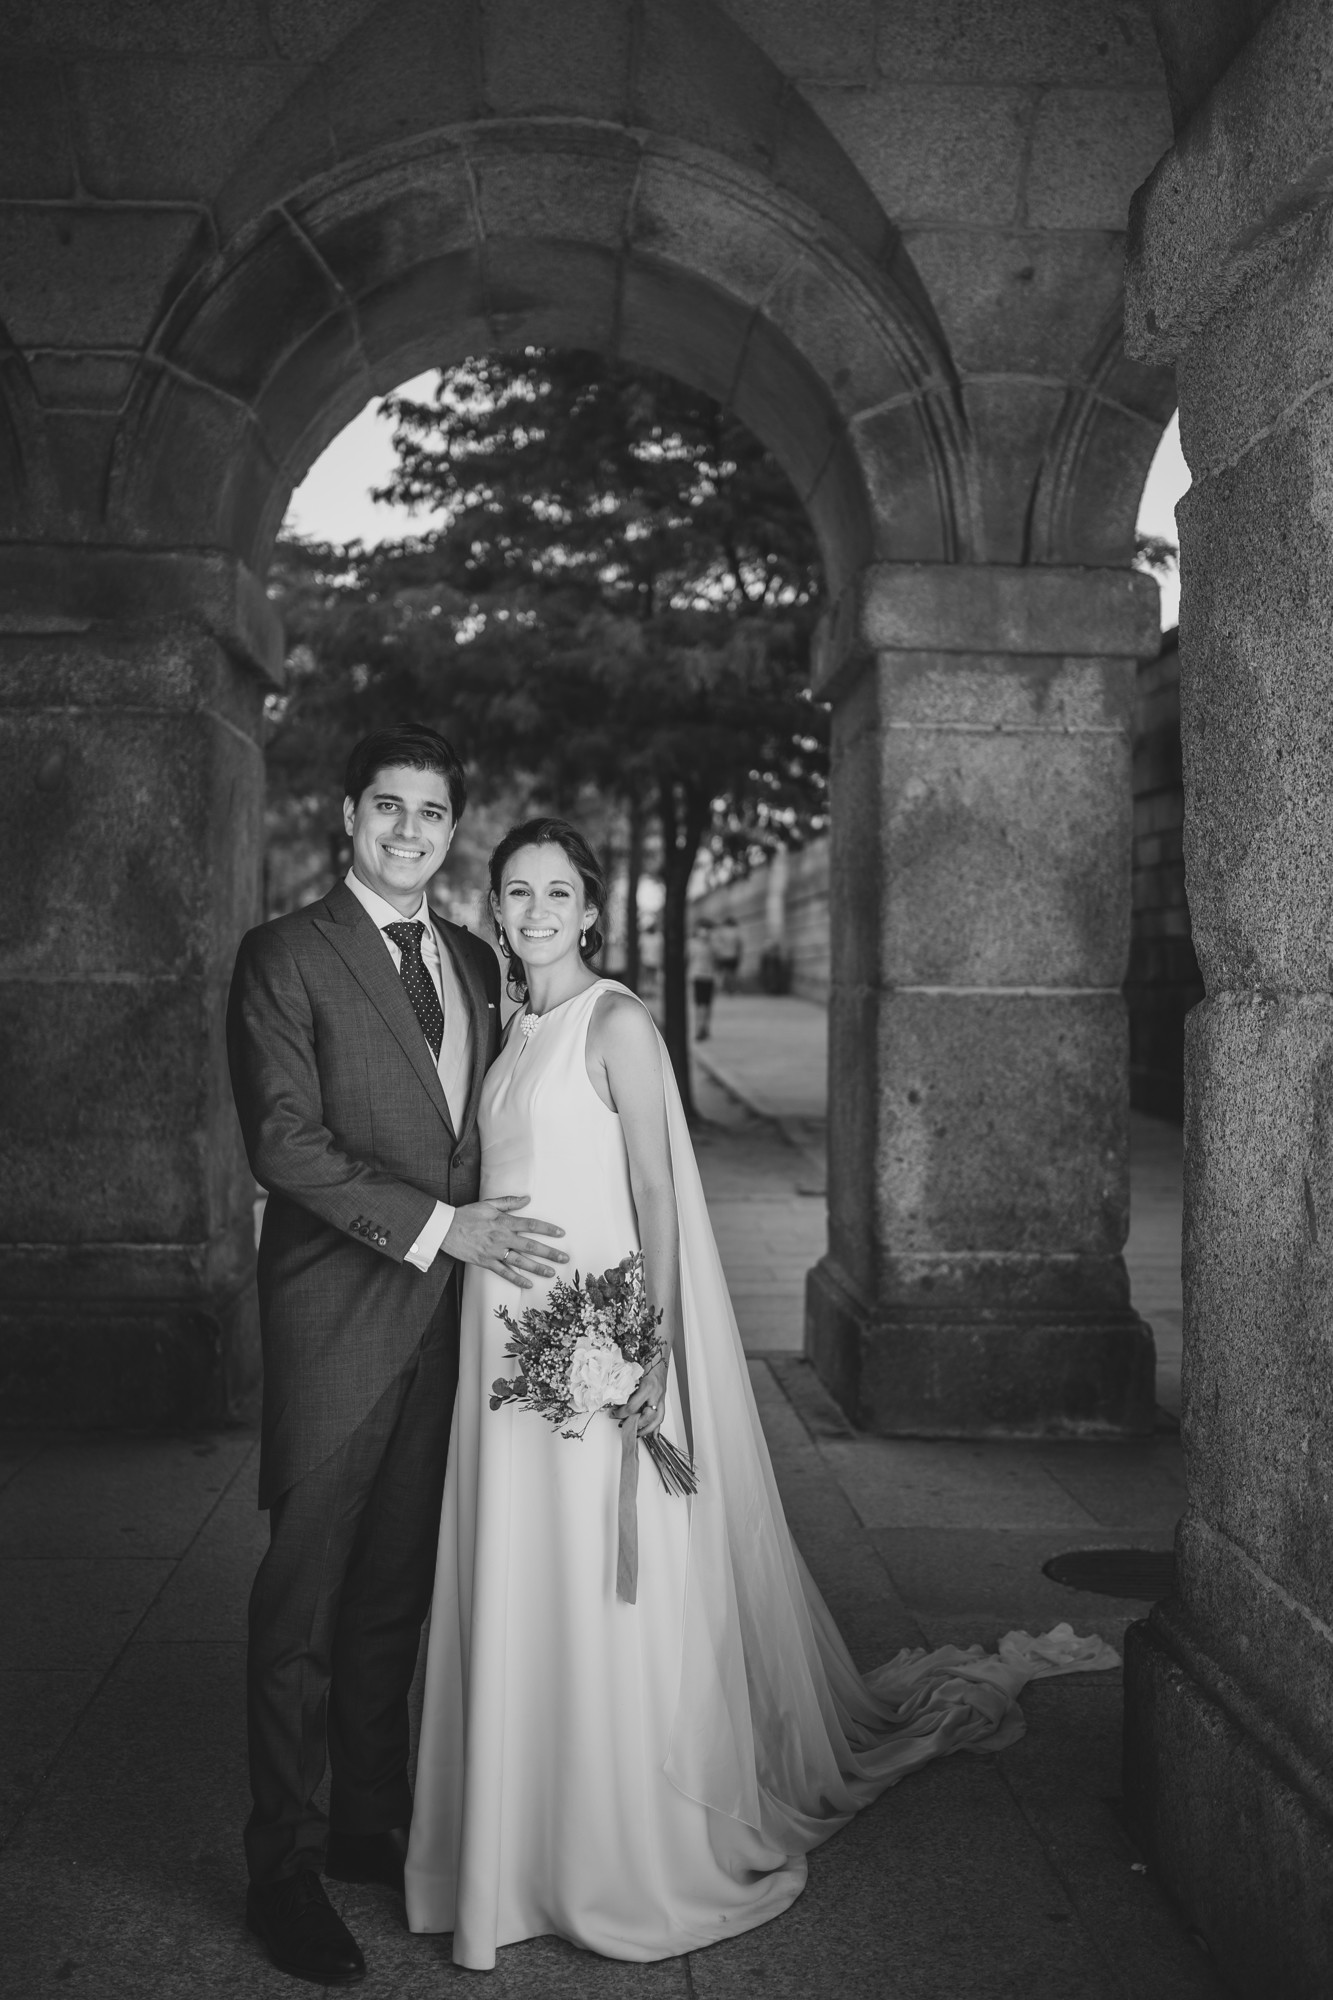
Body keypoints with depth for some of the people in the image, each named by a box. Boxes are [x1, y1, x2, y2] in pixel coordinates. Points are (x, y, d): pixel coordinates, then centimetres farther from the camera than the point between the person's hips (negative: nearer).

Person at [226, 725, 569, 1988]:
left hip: (444, 1310, 6)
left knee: (397, 1590, 15)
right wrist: (438, 1226, -17)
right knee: (303, 1597, 4)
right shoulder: (285, 955, -6)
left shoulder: (474, 964, 13)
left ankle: (372, 1823, 31)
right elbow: (283, 1142, -14)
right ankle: (284, 1868, 18)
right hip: (336, 1311, -5)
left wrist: (491, 1242, 4)